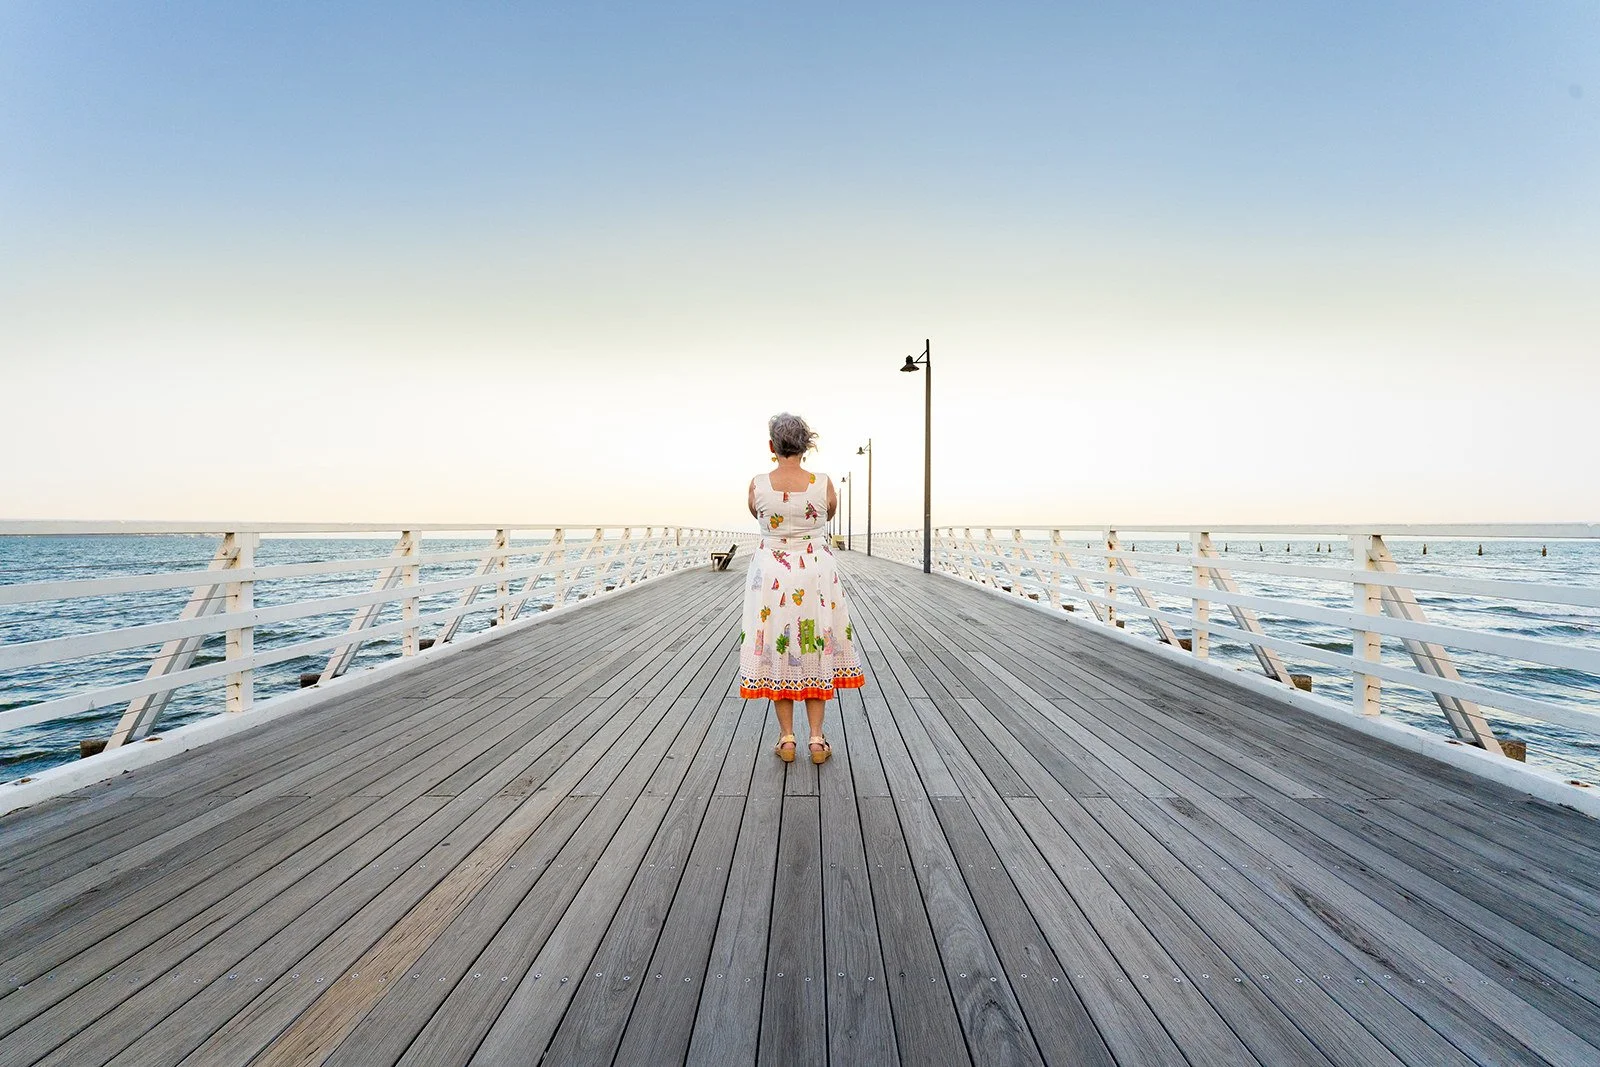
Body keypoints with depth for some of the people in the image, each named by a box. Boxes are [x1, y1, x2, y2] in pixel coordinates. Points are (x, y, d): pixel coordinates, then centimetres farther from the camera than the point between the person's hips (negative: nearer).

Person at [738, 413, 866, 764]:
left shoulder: (757, 485, -11)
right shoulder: (824, 484, -10)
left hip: (771, 577, 0)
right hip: (817, 576, 1)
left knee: (776, 652, 10)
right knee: (816, 652, 11)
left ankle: (787, 738, 16)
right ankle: (817, 738, 15)